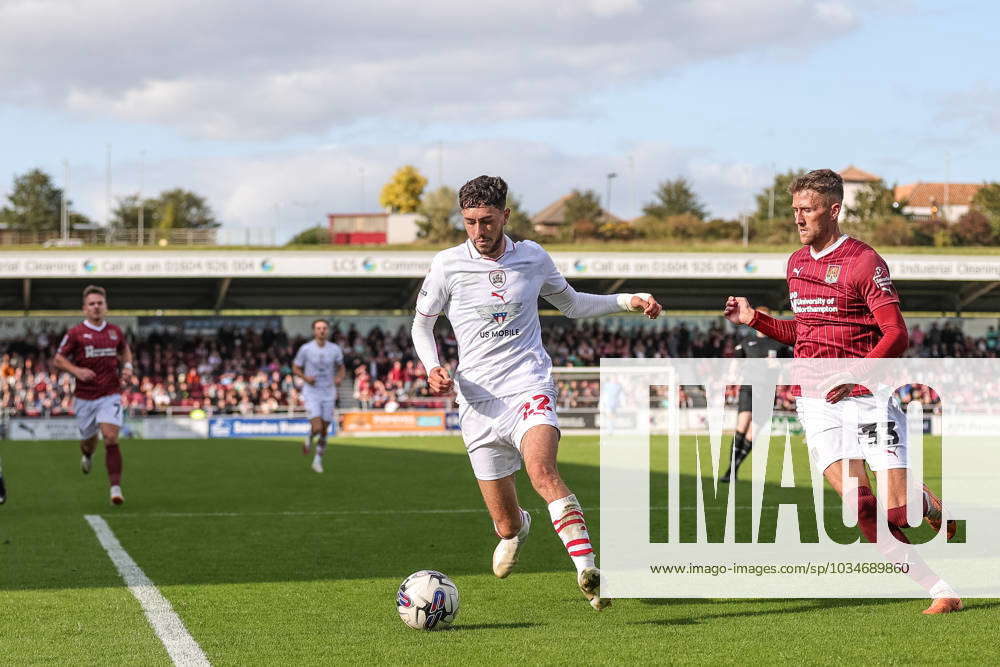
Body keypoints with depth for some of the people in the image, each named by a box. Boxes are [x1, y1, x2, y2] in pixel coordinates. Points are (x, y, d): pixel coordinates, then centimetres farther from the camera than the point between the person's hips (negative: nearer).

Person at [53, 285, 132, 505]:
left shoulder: (115, 332, 6)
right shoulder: (75, 334, -4)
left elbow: (125, 349, 26)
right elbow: (58, 359, 0)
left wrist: (127, 366, 7)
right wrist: (77, 370, -16)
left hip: (110, 395, 0)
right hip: (85, 396, 0)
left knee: (111, 438, -16)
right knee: (89, 440, 13)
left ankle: (116, 487, -19)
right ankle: (87, 455, 53)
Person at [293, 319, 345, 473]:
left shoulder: (335, 349, -2)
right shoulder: (305, 349, -8)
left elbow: (341, 367, 13)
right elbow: (295, 368, 3)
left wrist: (339, 378, -9)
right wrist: (305, 378, -16)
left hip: (328, 394, 3)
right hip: (311, 393, -3)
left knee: (324, 431, 6)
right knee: (317, 428, -17)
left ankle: (318, 460, 24)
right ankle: (309, 438, 19)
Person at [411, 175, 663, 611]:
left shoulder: (533, 258, 6)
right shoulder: (448, 265, 1)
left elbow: (572, 304, 24)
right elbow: (421, 325, 14)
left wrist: (627, 301, 12)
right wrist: (432, 369, -5)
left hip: (528, 387, -1)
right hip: (478, 402, 1)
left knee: (542, 470, -33)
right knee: (506, 524, 3)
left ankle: (588, 573, -42)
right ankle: (518, 529, 44)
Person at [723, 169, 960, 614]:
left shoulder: (864, 262, -8)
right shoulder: (797, 263, 14)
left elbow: (896, 336, -13)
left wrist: (852, 375, -24)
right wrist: (754, 319, 13)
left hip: (866, 396, -5)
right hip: (816, 401, 5)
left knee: (897, 508, -12)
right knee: (859, 504, -14)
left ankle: (932, 506, 27)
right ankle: (942, 591, -7)